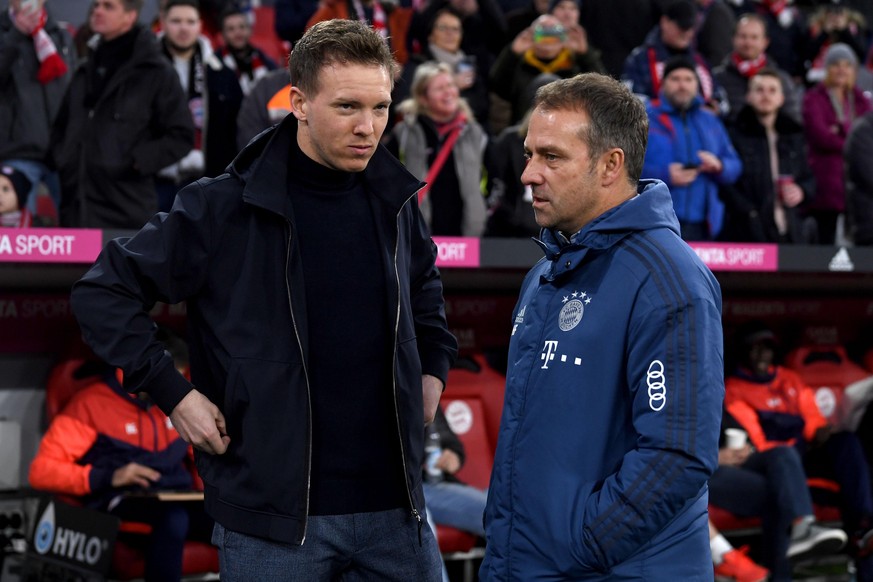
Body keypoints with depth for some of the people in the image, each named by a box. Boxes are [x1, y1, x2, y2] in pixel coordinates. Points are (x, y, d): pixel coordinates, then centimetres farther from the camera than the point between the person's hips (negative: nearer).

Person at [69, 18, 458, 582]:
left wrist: (433, 367, 14)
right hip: (274, 518, -4)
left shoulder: (395, 202, 6)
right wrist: (173, 393, -7)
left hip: (396, 510, 4)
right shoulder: (224, 208, -9)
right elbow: (103, 292, -3)